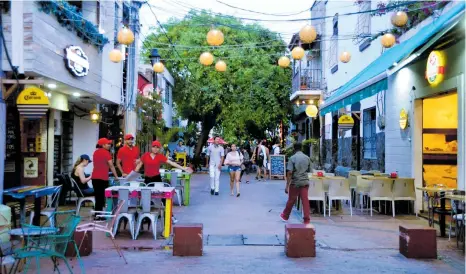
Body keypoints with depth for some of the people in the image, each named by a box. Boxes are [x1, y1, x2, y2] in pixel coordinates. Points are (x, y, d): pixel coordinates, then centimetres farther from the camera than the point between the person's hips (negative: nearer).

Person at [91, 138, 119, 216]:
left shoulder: (95, 152, 14)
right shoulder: (106, 152, -10)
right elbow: (111, 166, -13)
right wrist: (116, 176, -9)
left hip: (94, 177, 7)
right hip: (103, 178, -7)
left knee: (97, 196, 12)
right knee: (102, 196, -1)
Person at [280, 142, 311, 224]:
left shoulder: (292, 158, -9)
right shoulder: (307, 158, 5)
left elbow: (289, 173, -14)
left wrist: (287, 186, -12)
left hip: (295, 182, -3)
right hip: (305, 182, 3)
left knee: (291, 200, 11)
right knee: (305, 200, 1)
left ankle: (285, 216, 28)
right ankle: (307, 219, -1)